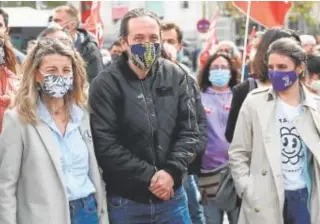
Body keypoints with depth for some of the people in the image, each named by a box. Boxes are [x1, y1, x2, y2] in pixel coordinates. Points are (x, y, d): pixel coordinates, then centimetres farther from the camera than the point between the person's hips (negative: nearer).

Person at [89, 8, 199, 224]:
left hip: (172, 196, 3)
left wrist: (171, 171, -12)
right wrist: (149, 177, -14)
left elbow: (190, 131, 2)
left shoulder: (176, 76, 2)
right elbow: (106, 145, -13)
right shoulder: (106, 84, -8)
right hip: (126, 201, -2)